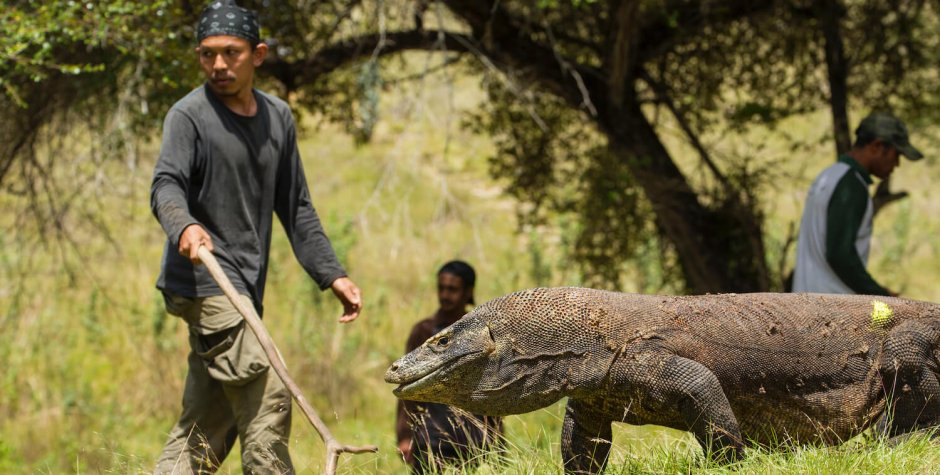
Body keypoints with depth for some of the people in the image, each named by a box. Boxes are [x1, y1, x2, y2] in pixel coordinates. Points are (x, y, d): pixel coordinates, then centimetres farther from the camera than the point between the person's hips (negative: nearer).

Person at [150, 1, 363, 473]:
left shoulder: (277, 117, 14)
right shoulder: (189, 115, -7)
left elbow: (295, 208, 20)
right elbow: (166, 185, -21)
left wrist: (331, 274, 13)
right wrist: (184, 227, -42)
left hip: (245, 287, 7)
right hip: (202, 280, -7)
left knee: (209, 424, 7)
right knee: (267, 396, -17)